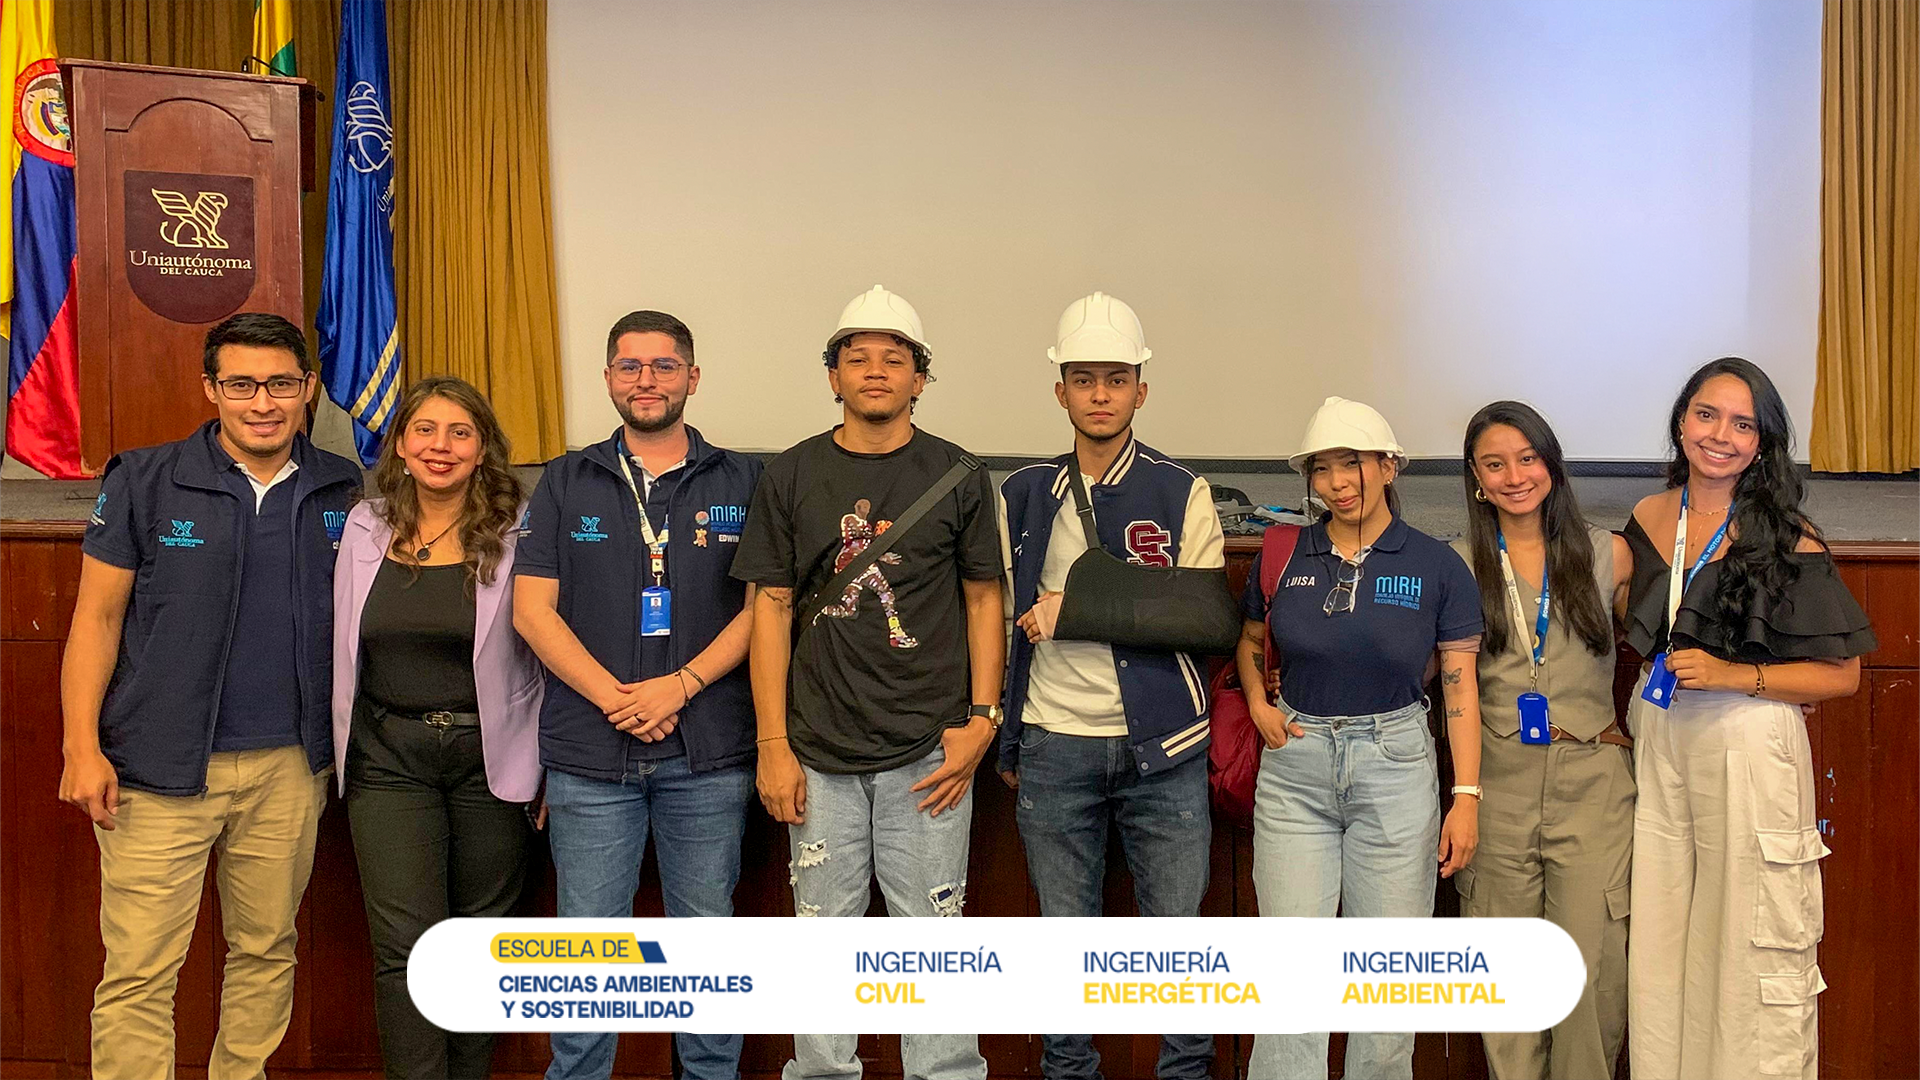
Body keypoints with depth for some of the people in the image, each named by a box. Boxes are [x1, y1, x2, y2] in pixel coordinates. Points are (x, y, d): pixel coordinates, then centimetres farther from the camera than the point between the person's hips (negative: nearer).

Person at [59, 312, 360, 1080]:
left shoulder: (343, 492, 4)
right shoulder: (143, 482, -3)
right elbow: (97, 616, -1)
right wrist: (81, 746, -9)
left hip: (289, 765, 3)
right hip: (161, 769, -2)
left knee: (266, 952, 14)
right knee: (139, 971, -1)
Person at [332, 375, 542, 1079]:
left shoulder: (514, 532, -4)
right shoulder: (366, 528, 5)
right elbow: (342, 650, 13)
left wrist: (544, 763, -3)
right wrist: (343, 754, 13)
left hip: (491, 757, -1)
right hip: (388, 759, 1)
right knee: (406, 943, -5)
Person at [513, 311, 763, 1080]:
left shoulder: (741, 483, 6)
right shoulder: (567, 482, 8)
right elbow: (532, 608, 1)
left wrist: (678, 686, -13)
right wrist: (613, 697, -10)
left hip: (708, 752, 0)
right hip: (589, 754, 0)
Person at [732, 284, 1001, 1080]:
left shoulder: (958, 478, 4)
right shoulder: (790, 478, 4)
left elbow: (982, 598, 7)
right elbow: (772, 607, 4)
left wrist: (981, 718, -3)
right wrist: (772, 744, -1)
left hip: (928, 752, -1)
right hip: (819, 753, 1)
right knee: (825, 933, 8)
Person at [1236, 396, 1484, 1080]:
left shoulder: (1436, 566, -2)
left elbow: (1460, 688, 0)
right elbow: (1250, 645, 20)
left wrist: (1467, 795, -6)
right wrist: (1259, 706, 2)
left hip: (1395, 767, -1)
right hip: (1294, 768, 1)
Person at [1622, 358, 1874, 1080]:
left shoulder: (1788, 537, -6)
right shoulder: (1647, 519, 7)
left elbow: (1841, 675, -5)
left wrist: (1733, 675, -16)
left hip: (1747, 744, -4)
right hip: (1655, 742, 4)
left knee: (1753, 951, -1)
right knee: (1656, 946, 9)